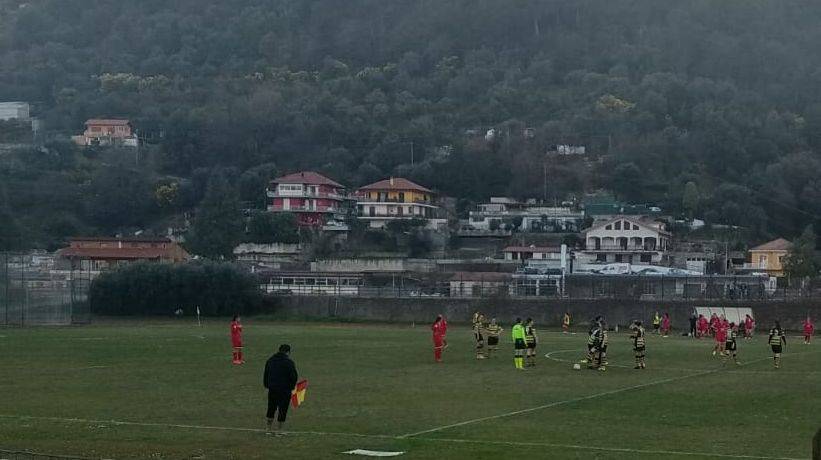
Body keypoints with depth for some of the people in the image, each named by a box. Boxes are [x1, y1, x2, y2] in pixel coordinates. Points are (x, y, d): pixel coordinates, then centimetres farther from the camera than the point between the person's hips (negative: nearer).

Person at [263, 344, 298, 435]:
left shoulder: (270, 360, 8)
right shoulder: (289, 362, -11)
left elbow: (265, 374, 14)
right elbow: (293, 376, -10)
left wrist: (266, 385, 23)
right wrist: (292, 386, 7)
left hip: (272, 389, 5)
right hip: (285, 390, -5)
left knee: (271, 408, 17)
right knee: (282, 410, 3)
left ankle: (269, 429, 20)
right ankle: (279, 430, 4)